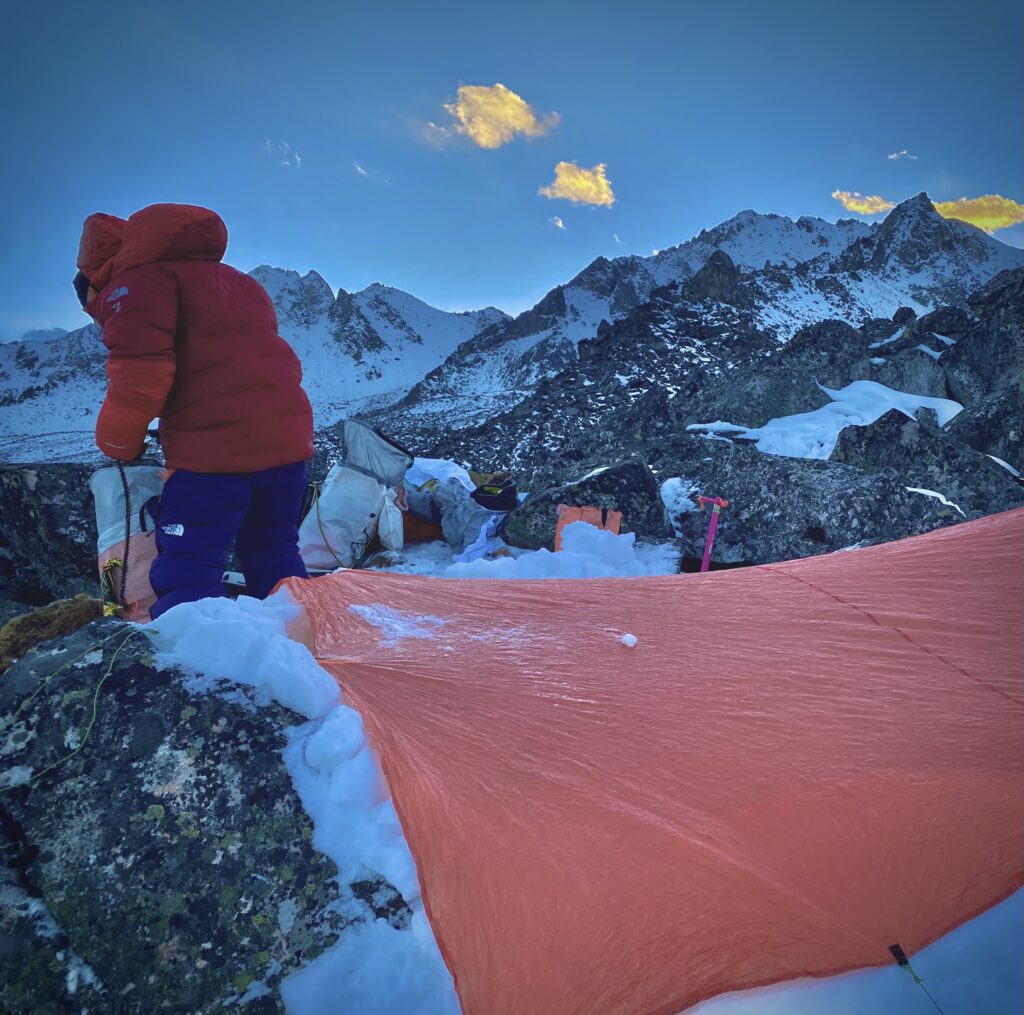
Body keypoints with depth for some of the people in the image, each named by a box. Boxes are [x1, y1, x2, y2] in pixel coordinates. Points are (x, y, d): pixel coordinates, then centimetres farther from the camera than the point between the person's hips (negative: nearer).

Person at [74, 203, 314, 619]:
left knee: (186, 573, -2)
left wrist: (117, 444, 0)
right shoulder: (235, 282, 28)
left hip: (215, 446, -8)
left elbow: (141, 370, -13)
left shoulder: (138, 280, 3)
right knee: (273, 556, 21)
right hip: (289, 439, 8)